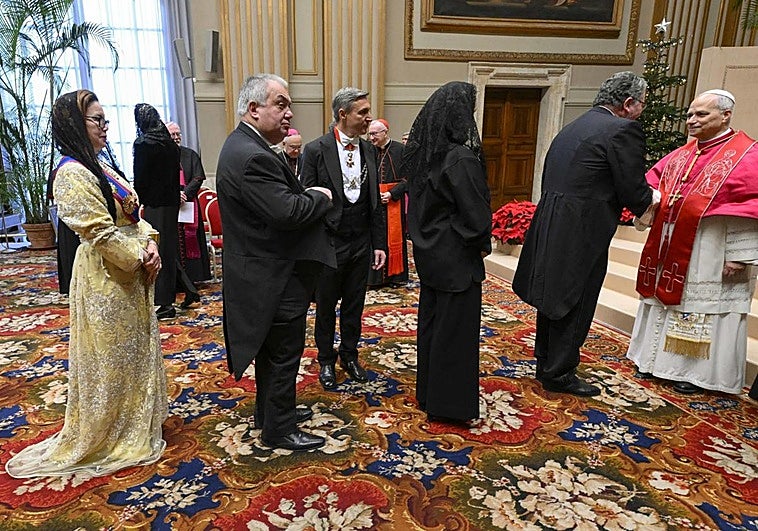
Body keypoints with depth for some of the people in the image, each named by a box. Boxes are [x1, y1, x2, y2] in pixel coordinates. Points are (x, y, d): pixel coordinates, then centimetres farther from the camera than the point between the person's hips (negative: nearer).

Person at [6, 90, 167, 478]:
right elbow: (100, 232, -23)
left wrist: (149, 243, -6)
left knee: (132, 350, 21)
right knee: (108, 358, 6)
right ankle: (104, 437, 25)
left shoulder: (100, 167, 11)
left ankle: (133, 421, 40)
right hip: (105, 278, -9)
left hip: (129, 274, 9)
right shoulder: (73, 174, -19)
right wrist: (140, 257, -14)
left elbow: (132, 215, 10)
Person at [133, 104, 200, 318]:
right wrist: (174, 197, 16)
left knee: (157, 252, 1)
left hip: (152, 205, -7)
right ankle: (189, 289, 19)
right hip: (171, 203, 7)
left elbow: (140, 179, -12)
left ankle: (165, 304, 6)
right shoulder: (171, 144, 8)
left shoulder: (143, 144, -13)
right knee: (168, 248, 18)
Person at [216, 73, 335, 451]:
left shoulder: (244, 146, 11)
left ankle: (270, 410, 39)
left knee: (271, 348, 22)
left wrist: (307, 194, -3)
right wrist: (321, 197, -14)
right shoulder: (252, 157, -24)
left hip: (265, 270, 11)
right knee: (283, 353, 4)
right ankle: (279, 430, 20)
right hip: (275, 277, -11)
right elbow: (287, 212, -31)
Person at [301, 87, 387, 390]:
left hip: (362, 243, 4)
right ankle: (326, 360, 31)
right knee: (326, 306, 12)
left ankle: (349, 355, 35)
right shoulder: (316, 150, -11)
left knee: (354, 304, 16)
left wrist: (379, 244, 6)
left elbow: (375, 202, 8)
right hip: (329, 243, -4)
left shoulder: (368, 150, 5)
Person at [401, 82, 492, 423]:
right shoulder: (461, 158, -22)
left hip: (429, 251, 8)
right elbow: (474, 211, -19)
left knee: (429, 320, 18)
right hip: (456, 257, -8)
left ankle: (428, 392, 33)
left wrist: (424, 238, 15)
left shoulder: (422, 152, 3)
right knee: (454, 327, 4)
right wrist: (483, 244, -3)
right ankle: (448, 404, 17)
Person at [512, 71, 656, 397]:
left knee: (552, 298, 19)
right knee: (574, 305, 5)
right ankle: (559, 375, 17)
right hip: (581, 233, -8)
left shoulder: (574, 126, 14)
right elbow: (633, 191, -14)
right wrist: (650, 200, 10)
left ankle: (545, 364, 33)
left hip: (549, 226, 9)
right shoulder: (623, 129, -11)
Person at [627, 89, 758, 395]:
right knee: (668, 301, 15)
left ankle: (700, 372, 17)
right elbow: (653, 180, 17)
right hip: (672, 252, 7)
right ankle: (661, 359, 28)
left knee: (703, 308, 3)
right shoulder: (680, 156, 12)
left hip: (712, 258, -7)